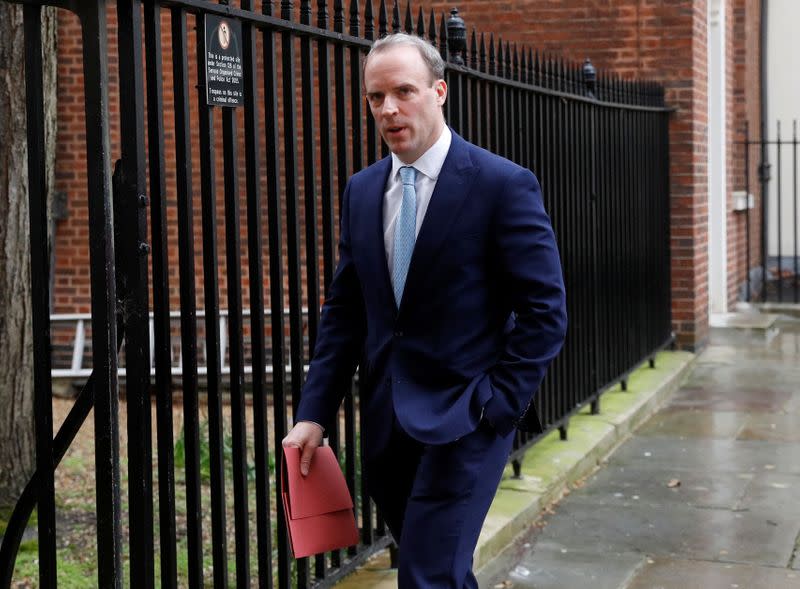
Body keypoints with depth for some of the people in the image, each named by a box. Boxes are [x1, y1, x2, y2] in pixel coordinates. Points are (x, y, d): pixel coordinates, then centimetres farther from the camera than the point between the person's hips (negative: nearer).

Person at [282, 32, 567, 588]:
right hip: (386, 422, 6)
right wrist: (314, 414, 3)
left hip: (463, 418, -6)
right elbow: (344, 311, 11)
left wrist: (495, 406, -14)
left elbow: (546, 312, -9)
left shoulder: (504, 185, -10)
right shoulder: (362, 191, 8)